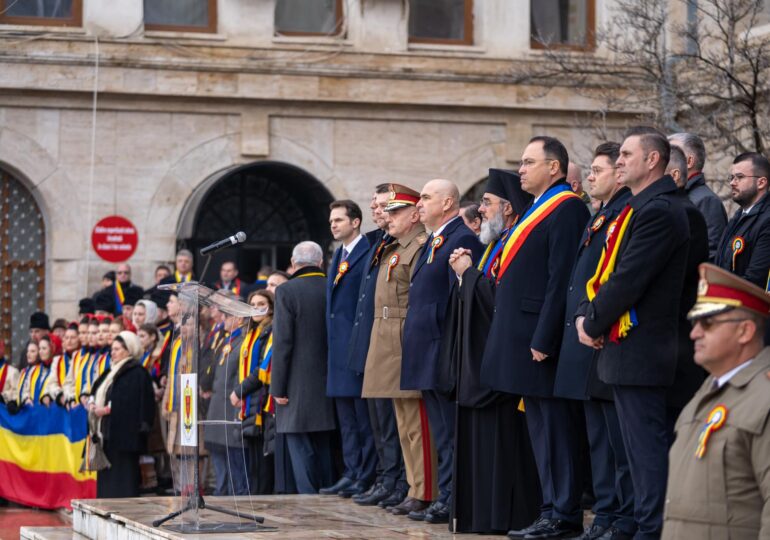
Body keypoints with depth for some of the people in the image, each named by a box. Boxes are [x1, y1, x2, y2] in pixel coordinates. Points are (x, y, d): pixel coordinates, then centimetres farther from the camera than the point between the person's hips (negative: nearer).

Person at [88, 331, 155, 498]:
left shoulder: (136, 373, -9)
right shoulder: (113, 371, 20)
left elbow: (131, 402, -18)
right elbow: (98, 391, 22)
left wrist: (107, 409, -17)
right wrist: (92, 402, 0)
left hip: (124, 433, -9)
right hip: (108, 434, 9)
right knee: (107, 477, 9)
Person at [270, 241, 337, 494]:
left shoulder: (286, 291, -9)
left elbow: (282, 342, -12)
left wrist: (277, 387, -8)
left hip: (298, 387, -5)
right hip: (329, 384, 5)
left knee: (300, 447, -3)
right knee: (325, 447, 13)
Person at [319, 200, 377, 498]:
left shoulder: (369, 252, -9)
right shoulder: (338, 255, 19)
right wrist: (332, 346, 16)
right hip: (339, 348, 9)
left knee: (365, 416, -4)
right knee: (347, 419, 11)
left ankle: (366, 477, -1)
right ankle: (351, 474, 15)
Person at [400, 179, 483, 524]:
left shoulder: (462, 240, -12)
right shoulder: (432, 243, 19)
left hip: (443, 352, -10)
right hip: (427, 354, 10)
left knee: (451, 433, -6)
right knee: (441, 434, 12)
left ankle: (452, 502, -4)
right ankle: (446, 498, 16)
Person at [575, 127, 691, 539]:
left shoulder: (659, 211, -17)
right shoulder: (639, 208, 16)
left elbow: (629, 279, -21)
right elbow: (605, 271, 17)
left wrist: (593, 324, -10)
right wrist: (584, 315, 3)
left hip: (639, 349, -10)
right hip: (626, 348, 10)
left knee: (647, 443, -6)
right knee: (641, 444, 14)